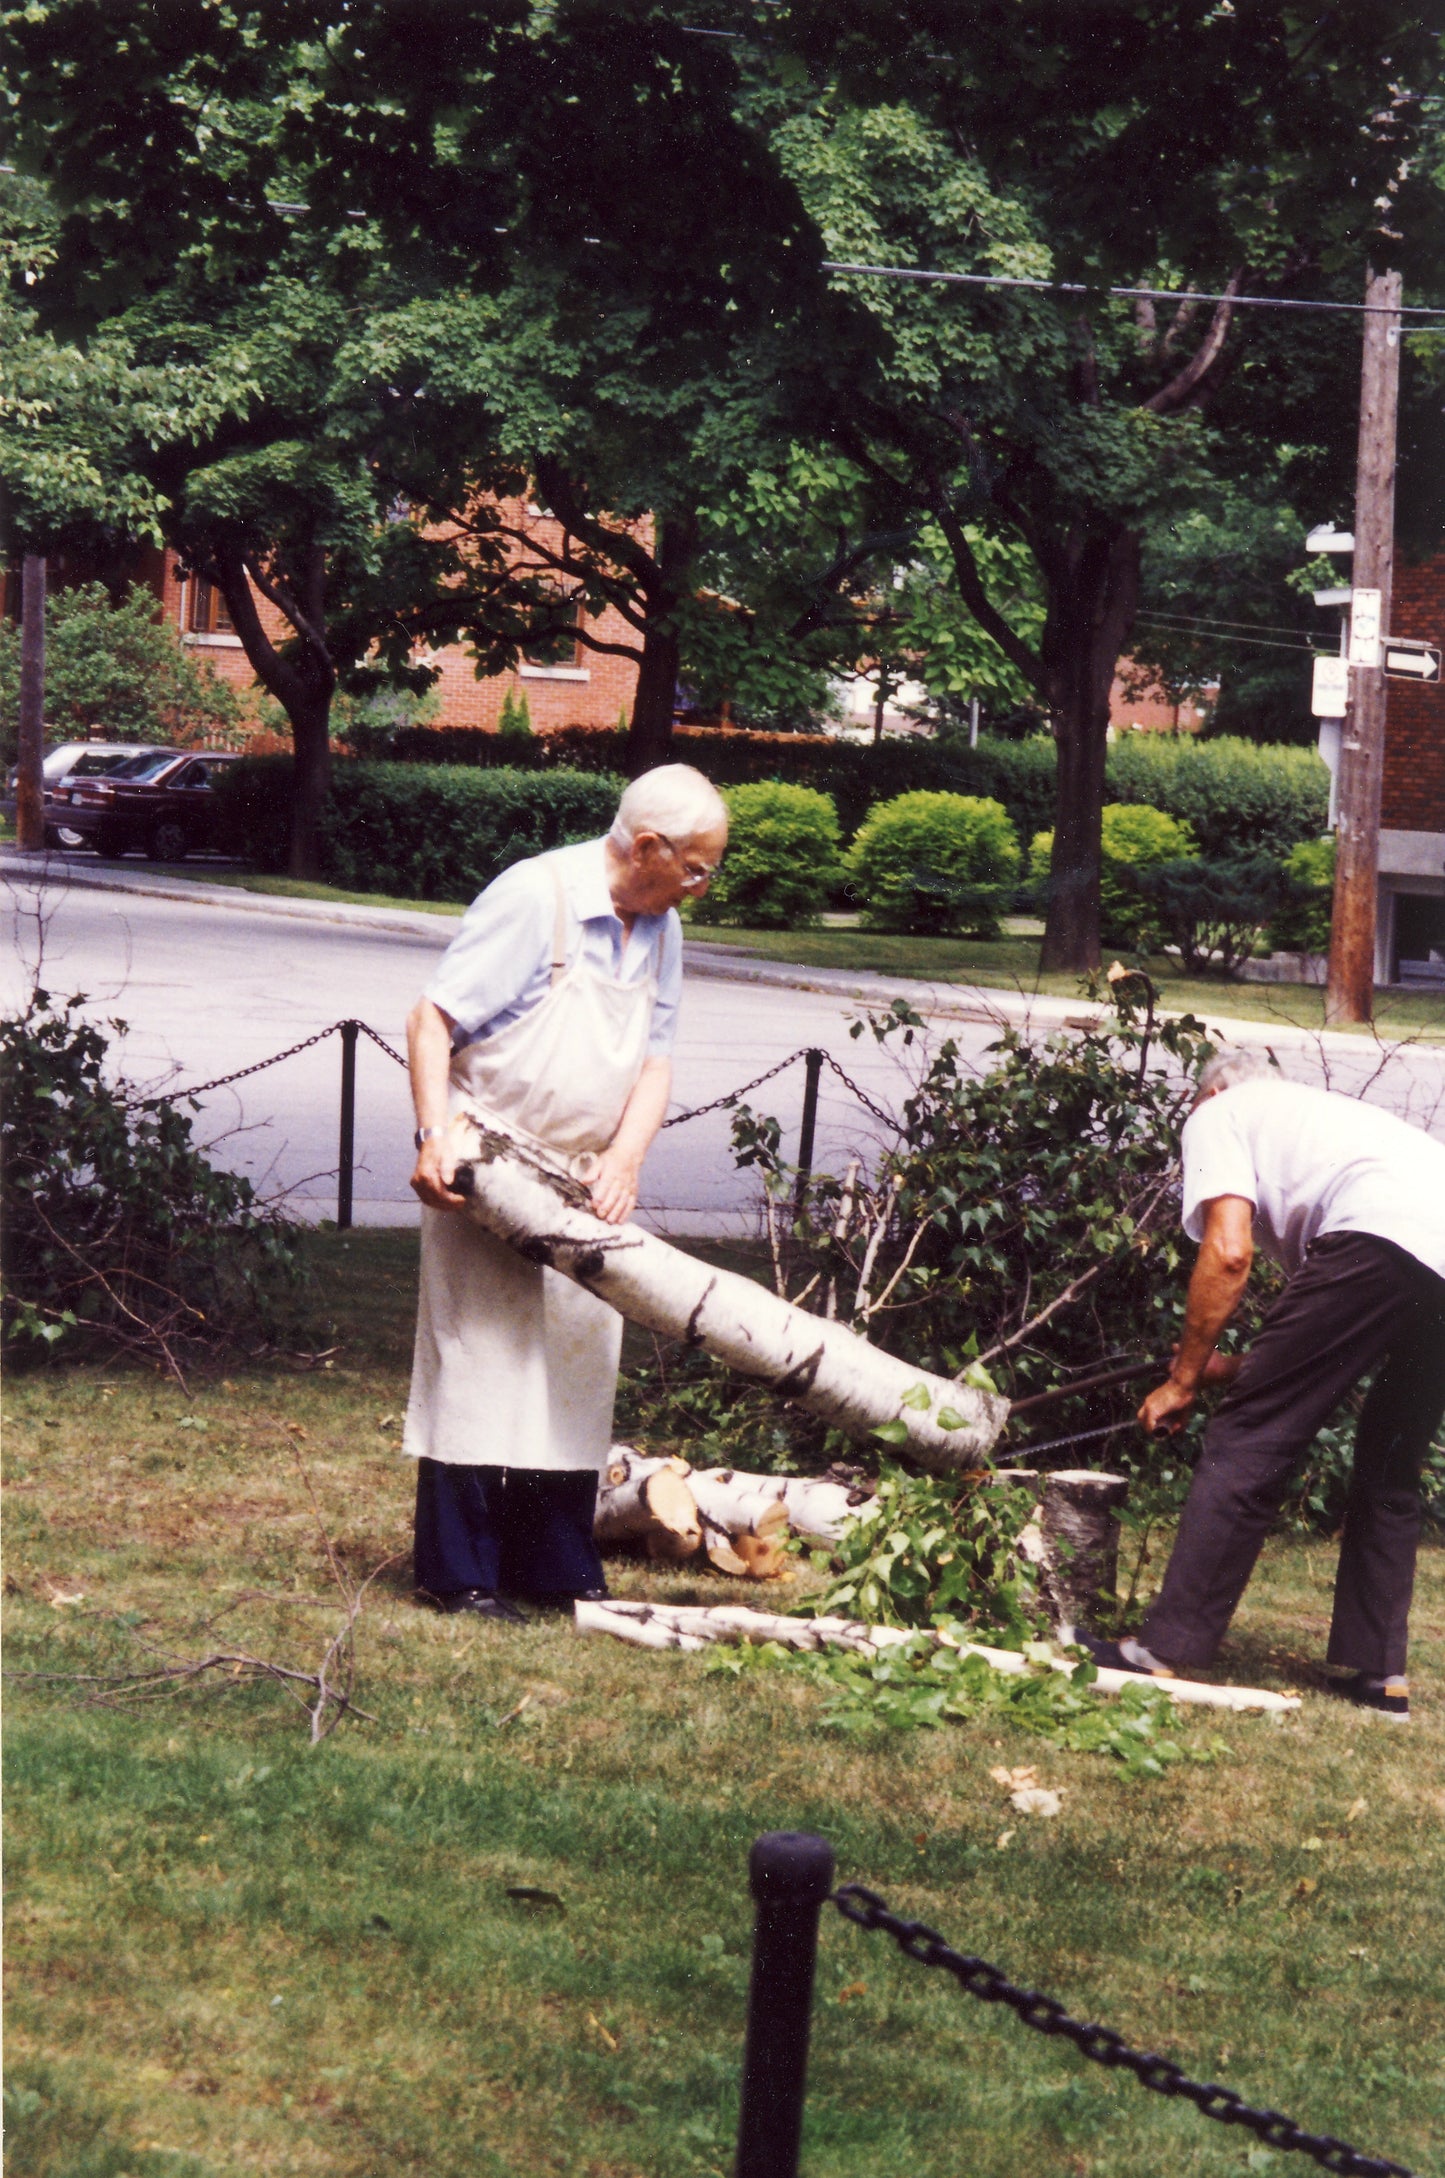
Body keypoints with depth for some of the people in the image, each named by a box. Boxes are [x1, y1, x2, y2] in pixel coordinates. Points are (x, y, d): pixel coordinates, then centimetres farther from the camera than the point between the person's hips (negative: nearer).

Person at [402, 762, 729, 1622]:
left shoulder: (661, 929, 7)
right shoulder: (533, 897, -15)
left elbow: (656, 1060, 8)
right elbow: (434, 1018, -14)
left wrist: (626, 1155, -9)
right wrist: (435, 1134, -23)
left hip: (584, 1186, 7)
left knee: (577, 1372, 9)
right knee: (481, 1362, -3)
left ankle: (558, 1566, 18)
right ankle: (460, 1573, 3)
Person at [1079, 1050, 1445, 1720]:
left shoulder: (1219, 1114, 20)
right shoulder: (1323, 1109, 41)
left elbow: (1228, 1253, 3)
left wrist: (1184, 1378, 12)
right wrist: (1248, 1368, 36)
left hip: (1386, 1237, -8)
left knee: (1250, 1440, -1)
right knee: (1389, 1475, 21)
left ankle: (1168, 1648, -2)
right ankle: (1378, 1673, 20)